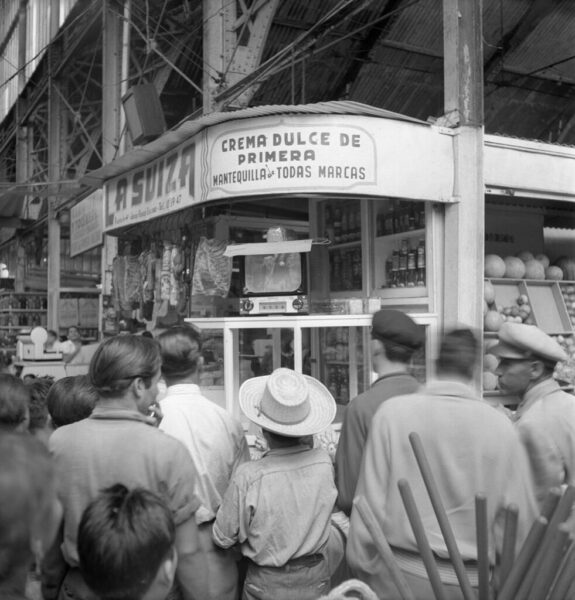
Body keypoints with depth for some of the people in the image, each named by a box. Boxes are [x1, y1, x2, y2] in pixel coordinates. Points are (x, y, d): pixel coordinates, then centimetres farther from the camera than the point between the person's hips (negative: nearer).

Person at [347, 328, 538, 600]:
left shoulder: (392, 412, -9)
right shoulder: (501, 426, -5)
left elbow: (371, 501, -7)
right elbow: (521, 519, -2)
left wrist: (362, 567, 4)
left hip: (400, 575, -1)